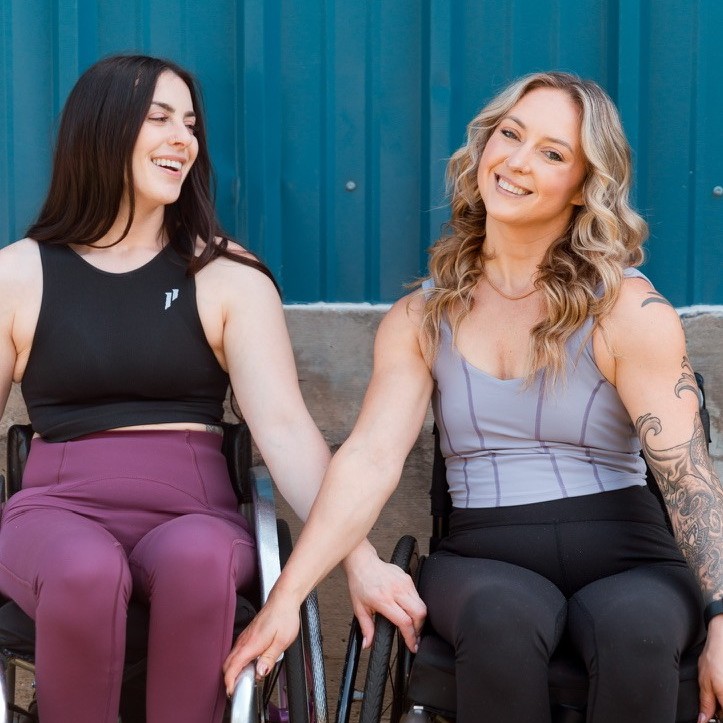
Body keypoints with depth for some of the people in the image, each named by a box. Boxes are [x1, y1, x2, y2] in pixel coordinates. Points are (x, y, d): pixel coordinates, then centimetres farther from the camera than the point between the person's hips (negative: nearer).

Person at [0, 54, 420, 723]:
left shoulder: (228, 277, 5)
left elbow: (286, 427, -6)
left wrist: (360, 557, -19)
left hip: (192, 513, 0)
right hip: (59, 508, 0)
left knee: (197, 558, -37)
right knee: (85, 569, -36)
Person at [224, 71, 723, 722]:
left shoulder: (628, 311, -2)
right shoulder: (421, 320, 7)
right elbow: (369, 459, -4)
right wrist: (286, 597, -16)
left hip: (625, 557, -1)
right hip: (484, 558, 2)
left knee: (635, 633, -36)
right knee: (503, 618, -34)